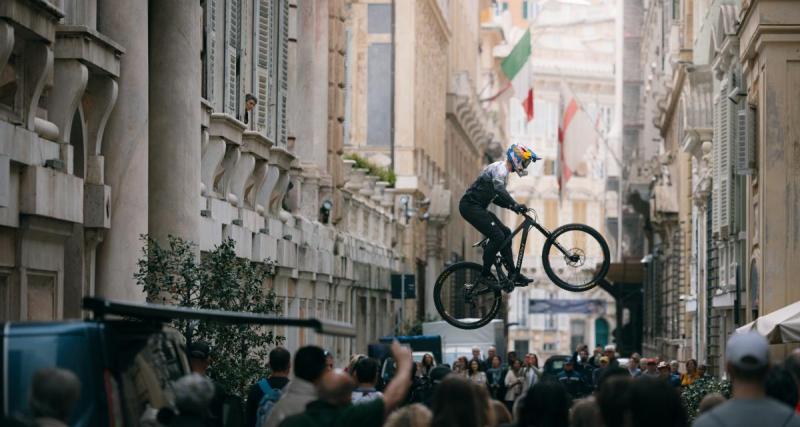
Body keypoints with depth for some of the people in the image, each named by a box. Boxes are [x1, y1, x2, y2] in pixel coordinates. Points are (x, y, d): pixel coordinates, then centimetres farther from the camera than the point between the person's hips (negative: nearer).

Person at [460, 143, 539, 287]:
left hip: (478, 208, 11)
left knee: (505, 233, 8)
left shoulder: (502, 170, 18)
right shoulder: (500, 168, -14)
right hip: (470, 206, -11)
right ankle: (485, 274, -5)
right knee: (497, 237, -16)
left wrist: (512, 206, 11)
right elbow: (499, 189, -34)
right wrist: (515, 205, -43)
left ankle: (513, 274, 10)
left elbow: (495, 197, 24)